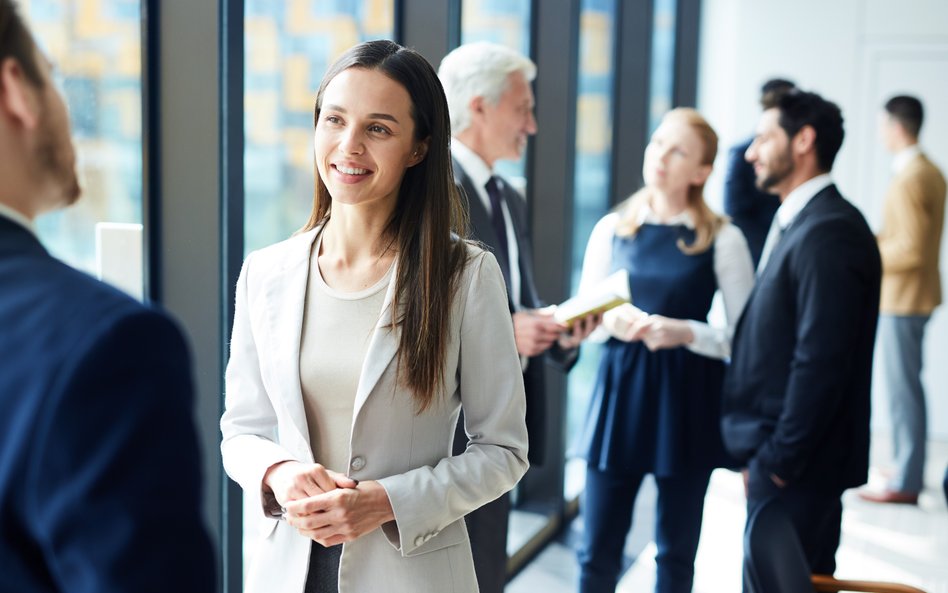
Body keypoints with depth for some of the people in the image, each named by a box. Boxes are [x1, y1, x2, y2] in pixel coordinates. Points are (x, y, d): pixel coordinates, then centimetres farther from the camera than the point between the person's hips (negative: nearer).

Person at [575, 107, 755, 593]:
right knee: (597, 553, 3)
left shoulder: (722, 239, -4)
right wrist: (610, 320, -12)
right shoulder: (611, 229, 5)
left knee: (676, 554, 11)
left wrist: (684, 332, -20)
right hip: (619, 394, 2)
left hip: (687, 404, -2)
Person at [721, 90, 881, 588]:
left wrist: (777, 461, -17)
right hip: (774, 456, 9)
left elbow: (821, 362, -22)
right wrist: (760, 453, 13)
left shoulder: (830, 232, -17)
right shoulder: (797, 224, 14)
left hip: (794, 468, -9)